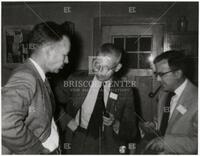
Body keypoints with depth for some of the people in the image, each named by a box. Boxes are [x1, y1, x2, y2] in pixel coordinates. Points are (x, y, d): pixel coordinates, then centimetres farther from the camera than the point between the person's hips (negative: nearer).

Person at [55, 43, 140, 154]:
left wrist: (115, 124, -19)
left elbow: (132, 135, -1)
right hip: (78, 147, 1)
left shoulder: (125, 91, -5)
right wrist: (67, 121, -5)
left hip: (110, 149, 0)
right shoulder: (76, 80, -4)